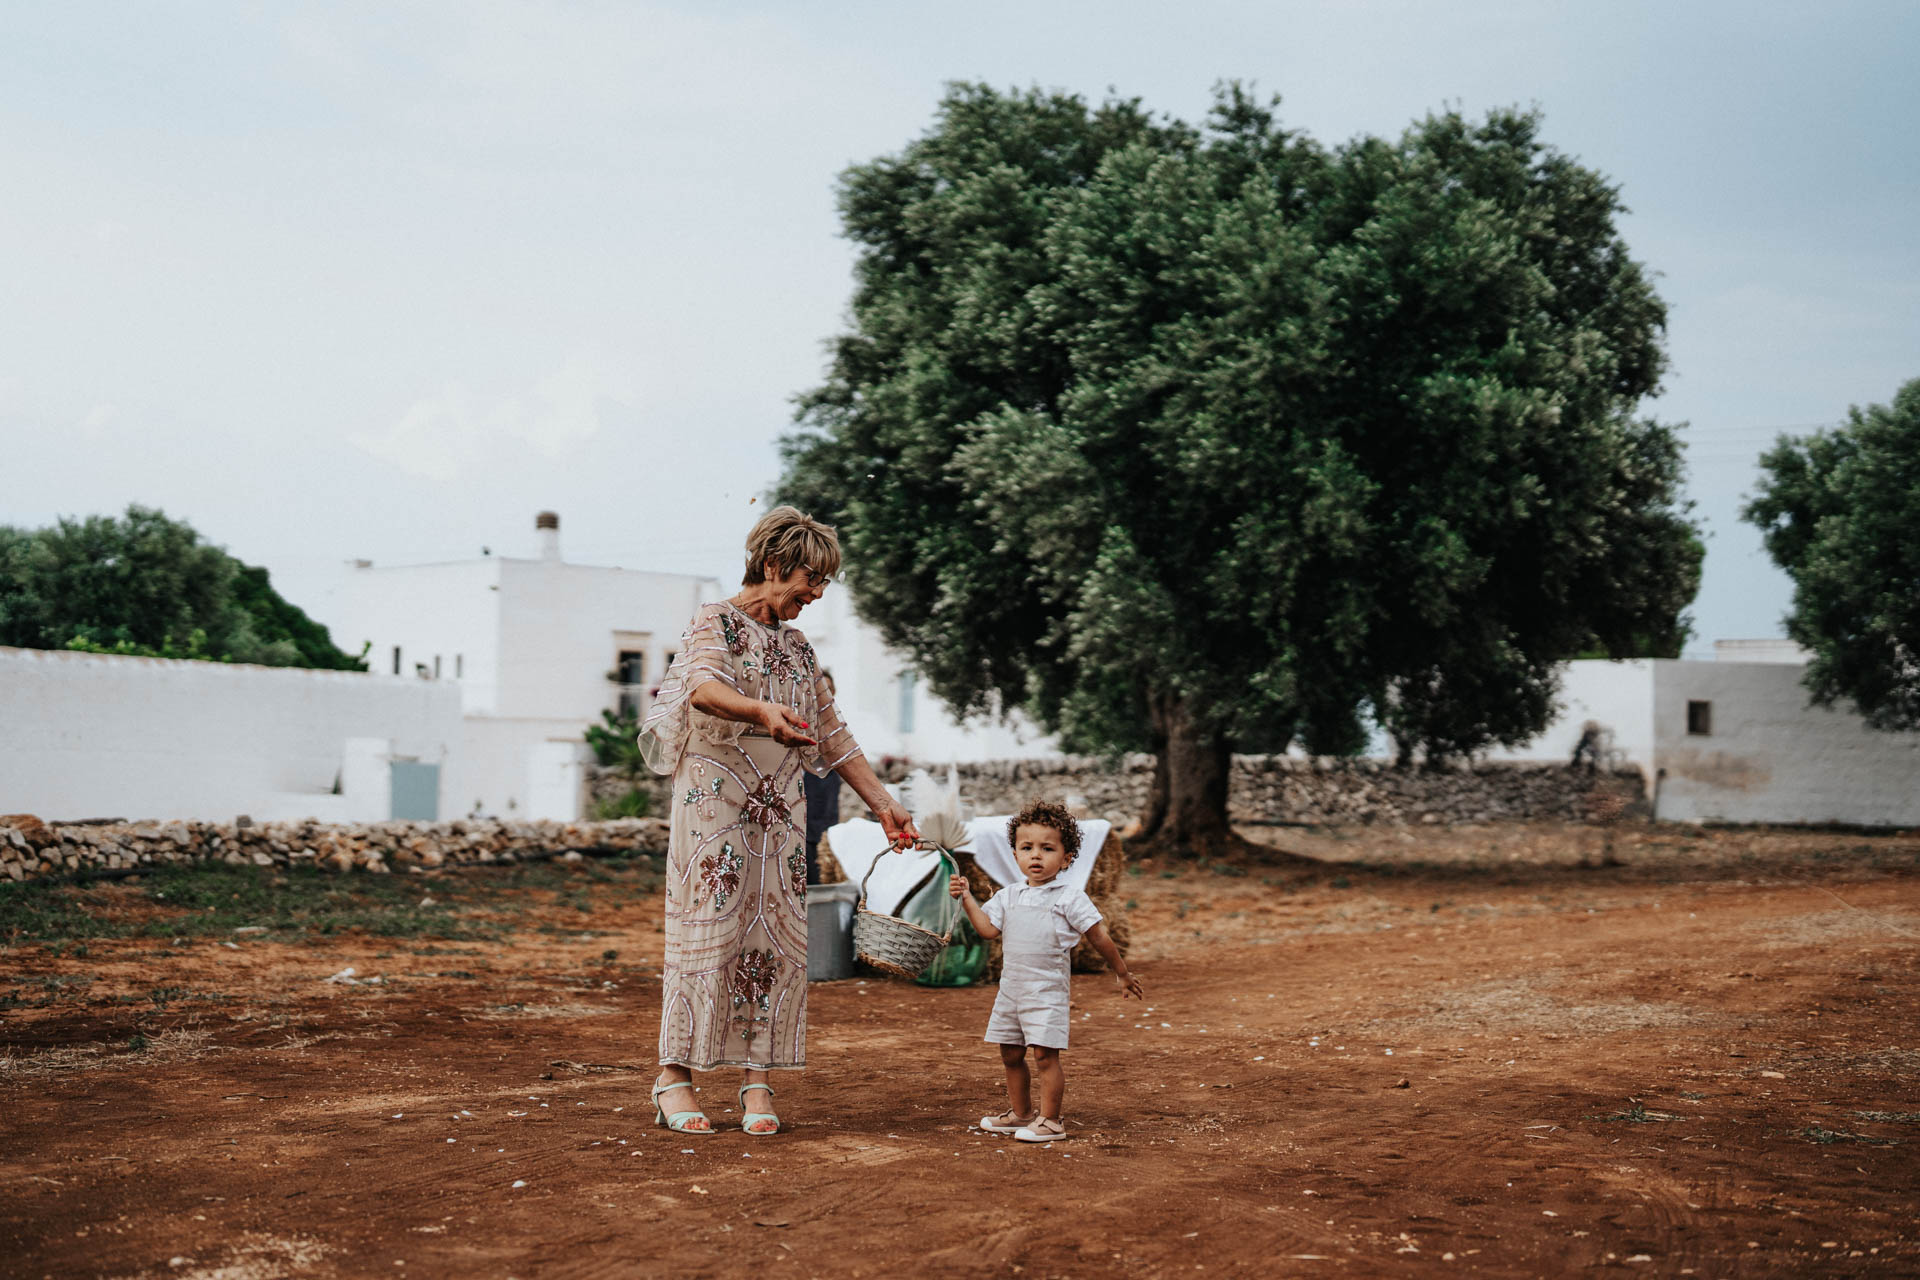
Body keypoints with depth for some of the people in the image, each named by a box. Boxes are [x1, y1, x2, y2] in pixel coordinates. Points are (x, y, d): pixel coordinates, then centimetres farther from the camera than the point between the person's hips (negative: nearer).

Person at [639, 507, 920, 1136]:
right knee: (707, 932, -8)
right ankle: (674, 1078, -1)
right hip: (713, 799, -6)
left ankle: (757, 1080, 3)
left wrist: (883, 803, 17)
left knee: (774, 938, 0)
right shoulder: (715, 621, -2)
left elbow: (834, 737, 22)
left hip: (779, 810, 6)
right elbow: (703, 687, -24)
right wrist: (762, 711, -43)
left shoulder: (798, 649, 18)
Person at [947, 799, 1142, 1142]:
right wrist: (966, 898, -3)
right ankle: (1020, 1113, 27)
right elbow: (988, 928, 4)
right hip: (1011, 990, 6)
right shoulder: (1008, 897, 11)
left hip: (1046, 992, -6)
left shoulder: (1070, 899, -5)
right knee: (1011, 1055, 13)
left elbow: (1099, 936, 0)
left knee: (1045, 1054, -8)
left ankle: (1050, 1120, 0)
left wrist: (1122, 973, 5)